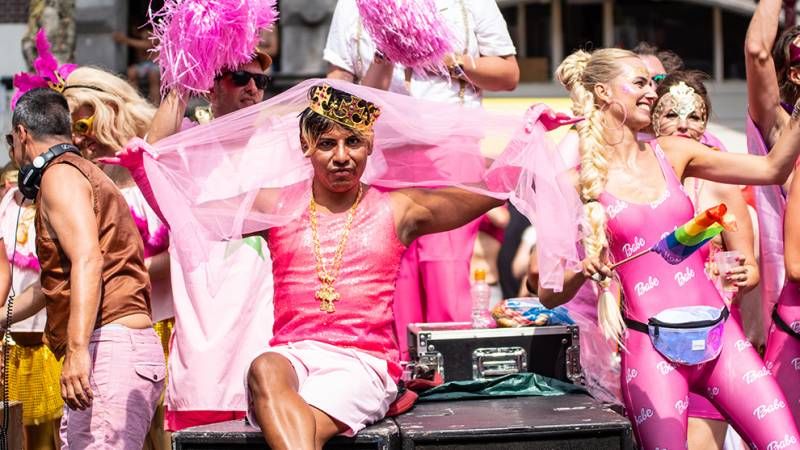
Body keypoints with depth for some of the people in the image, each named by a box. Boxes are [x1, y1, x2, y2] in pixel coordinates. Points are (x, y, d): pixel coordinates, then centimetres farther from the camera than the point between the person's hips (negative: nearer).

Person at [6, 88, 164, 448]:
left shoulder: (59, 174, -3)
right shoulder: (81, 172, 28)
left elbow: (88, 260, -20)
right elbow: (60, 282, 38)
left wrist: (77, 350, -28)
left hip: (110, 347, -10)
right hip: (127, 348, 10)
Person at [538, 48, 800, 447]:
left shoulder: (671, 153, 9)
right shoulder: (577, 180, -2)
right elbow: (549, 294, -2)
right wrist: (582, 270, -21)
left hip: (717, 333, 4)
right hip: (650, 347, -4)